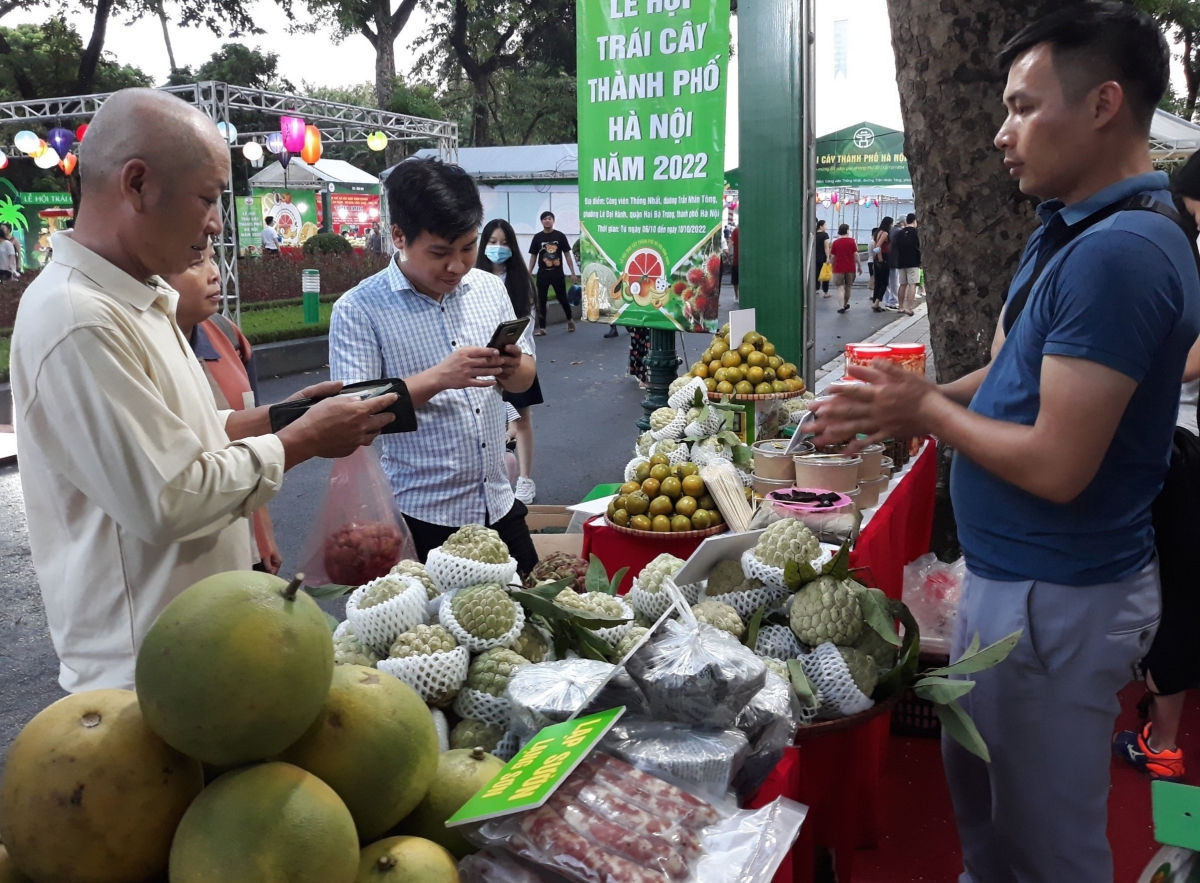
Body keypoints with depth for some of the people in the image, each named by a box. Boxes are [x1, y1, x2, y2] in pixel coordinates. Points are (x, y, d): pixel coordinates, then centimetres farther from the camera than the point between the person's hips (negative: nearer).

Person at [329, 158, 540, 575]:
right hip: (419, 519, -5)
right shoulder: (359, 309, -10)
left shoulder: (490, 289, 5)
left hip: (498, 505, 5)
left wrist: (512, 368, -11)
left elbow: (526, 377, 12)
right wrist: (438, 378, -27)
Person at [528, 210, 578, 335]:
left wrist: (573, 273, 0)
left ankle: (570, 320, 34)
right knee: (541, 302, -1)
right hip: (542, 275, 1)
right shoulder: (537, 237, 1)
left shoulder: (560, 236, -1)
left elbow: (567, 255, 3)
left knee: (563, 299, 10)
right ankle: (542, 328, 4)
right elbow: (533, 256, 5)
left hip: (558, 274, -1)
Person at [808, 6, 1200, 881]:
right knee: (976, 779, 27)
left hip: (1056, 598, -10)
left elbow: (1057, 466, -28)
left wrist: (925, 408, -13)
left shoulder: (1118, 253, -25)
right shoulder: (1067, 232, 8)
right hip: (1009, 573, 10)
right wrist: (898, 410, -1)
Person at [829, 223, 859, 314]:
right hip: (850, 268, 1)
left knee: (840, 287, -1)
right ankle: (846, 304, 33)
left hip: (838, 269, -1)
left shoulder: (835, 242, -2)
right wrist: (859, 266, 3)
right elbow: (856, 255, -6)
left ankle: (842, 307, -14)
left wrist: (832, 267, 14)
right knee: (848, 287, 17)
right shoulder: (852, 241, -3)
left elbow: (832, 257, 0)